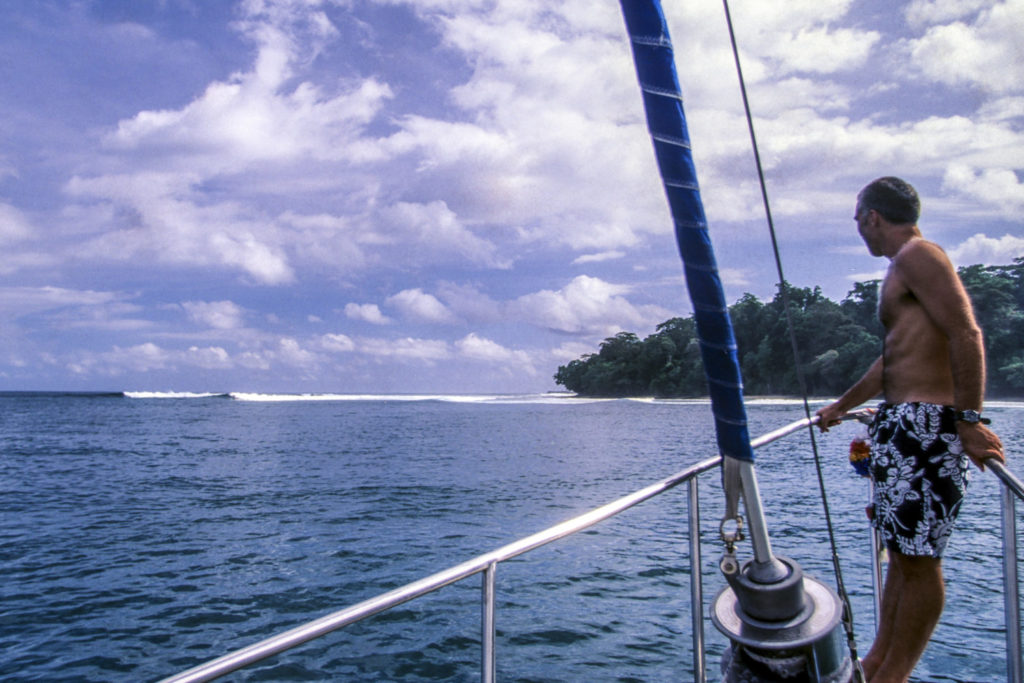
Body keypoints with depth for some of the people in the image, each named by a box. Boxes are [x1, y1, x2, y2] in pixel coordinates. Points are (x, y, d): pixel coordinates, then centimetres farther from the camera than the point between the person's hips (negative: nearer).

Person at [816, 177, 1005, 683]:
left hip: (926, 425, -11)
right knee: (902, 552, 14)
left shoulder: (918, 255, -8)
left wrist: (969, 421, -22)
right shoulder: (905, 267, 23)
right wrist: (842, 406, 37)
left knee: (919, 559, -2)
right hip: (902, 425, 11)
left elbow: (966, 334, -19)